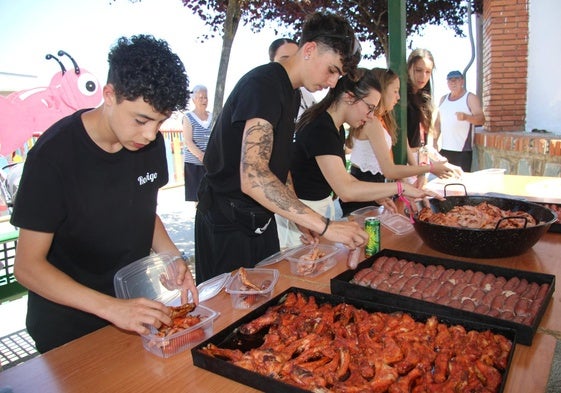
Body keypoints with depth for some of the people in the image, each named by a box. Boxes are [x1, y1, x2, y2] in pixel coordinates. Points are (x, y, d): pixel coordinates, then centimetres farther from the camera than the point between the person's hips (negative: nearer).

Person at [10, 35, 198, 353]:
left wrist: (171, 256, -13)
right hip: (68, 326, -5)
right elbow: (28, 266, -21)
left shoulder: (150, 141, -9)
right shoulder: (55, 154, -25)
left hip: (135, 305, 5)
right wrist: (111, 307, -32)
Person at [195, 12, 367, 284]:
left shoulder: (292, 93, 9)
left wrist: (300, 218, 4)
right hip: (227, 223, -9)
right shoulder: (264, 84, -22)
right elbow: (252, 177, -35)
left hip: (261, 219, 9)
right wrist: (325, 226, -34)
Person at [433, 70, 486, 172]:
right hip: (444, 149, 5)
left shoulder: (470, 98, 0)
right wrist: (435, 140, 8)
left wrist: (466, 117, -31)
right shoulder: (443, 99, 16)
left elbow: (481, 119, -11)